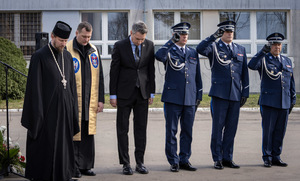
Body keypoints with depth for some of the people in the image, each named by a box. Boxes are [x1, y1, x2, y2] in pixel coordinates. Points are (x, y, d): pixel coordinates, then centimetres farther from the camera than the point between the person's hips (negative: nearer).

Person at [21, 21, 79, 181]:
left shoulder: (67, 56, 11)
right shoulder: (39, 56, -7)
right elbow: (34, 87, -10)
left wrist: (73, 110, 11)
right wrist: (36, 115, -13)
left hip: (64, 110, 6)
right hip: (47, 110, -6)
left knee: (63, 146, 10)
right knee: (44, 145, -1)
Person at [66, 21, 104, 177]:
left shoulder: (93, 50, 12)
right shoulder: (67, 50, -5)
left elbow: (99, 76, 15)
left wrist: (100, 99, 10)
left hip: (90, 102, 5)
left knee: (89, 134, 9)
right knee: (75, 134, 0)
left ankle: (86, 166, 18)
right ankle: (74, 167, 9)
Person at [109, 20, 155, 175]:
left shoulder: (149, 45, 1)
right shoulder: (120, 46, -6)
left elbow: (151, 70, 7)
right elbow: (114, 71, -3)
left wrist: (151, 92, 5)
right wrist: (113, 95, -4)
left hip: (142, 93, 2)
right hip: (124, 93, -2)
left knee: (141, 128, 5)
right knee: (122, 129, 2)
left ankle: (140, 162, 14)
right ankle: (125, 163, 10)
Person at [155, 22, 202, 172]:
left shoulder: (193, 53, 15)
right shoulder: (169, 51, 2)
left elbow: (197, 76, 18)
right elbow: (159, 56, -24)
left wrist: (199, 95, 12)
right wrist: (172, 41, -19)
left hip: (190, 98, 4)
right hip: (173, 98, -4)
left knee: (187, 131, 8)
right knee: (171, 131, 0)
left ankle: (184, 160, 18)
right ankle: (173, 161, 9)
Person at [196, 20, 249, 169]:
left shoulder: (240, 50, 16)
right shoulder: (214, 47, 4)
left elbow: (244, 73, 16)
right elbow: (200, 49, -19)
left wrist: (245, 93, 10)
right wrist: (214, 36, -23)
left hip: (235, 95, 4)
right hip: (219, 94, -4)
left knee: (231, 128, 7)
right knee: (218, 127, -1)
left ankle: (227, 158, 16)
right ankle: (217, 159, 7)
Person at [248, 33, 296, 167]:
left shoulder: (287, 61, 17)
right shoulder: (263, 59, 2)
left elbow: (291, 82, 20)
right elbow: (251, 65, -20)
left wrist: (293, 99, 15)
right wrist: (262, 52, -28)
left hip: (284, 103, 4)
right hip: (269, 102, -4)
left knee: (280, 131, 6)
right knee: (268, 131, -2)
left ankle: (276, 157, 15)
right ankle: (267, 158, 7)